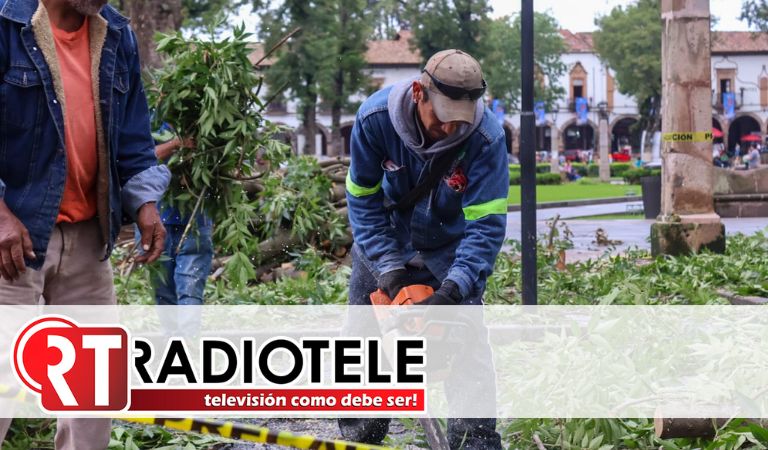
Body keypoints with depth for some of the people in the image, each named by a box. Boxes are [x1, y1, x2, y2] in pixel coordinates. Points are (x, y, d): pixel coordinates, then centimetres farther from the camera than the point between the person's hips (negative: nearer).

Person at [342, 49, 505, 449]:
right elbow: (363, 200, -17)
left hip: (450, 249, -2)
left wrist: (452, 289, -39)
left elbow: (486, 225, -29)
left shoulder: (486, 137, -31)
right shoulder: (374, 117, -27)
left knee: (467, 352, -13)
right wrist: (388, 270, -25)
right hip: (384, 246, 2)